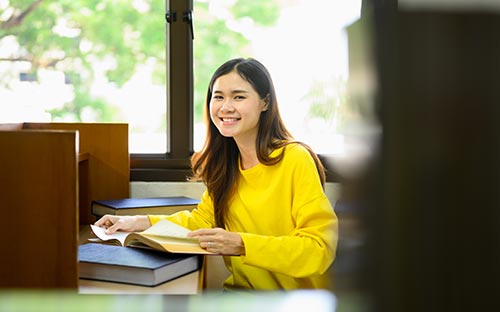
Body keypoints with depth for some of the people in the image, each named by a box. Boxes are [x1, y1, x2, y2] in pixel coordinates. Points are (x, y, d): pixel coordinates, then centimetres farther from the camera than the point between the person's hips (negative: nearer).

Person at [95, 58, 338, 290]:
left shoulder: (295, 160, -16)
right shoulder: (226, 162, 7)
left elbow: (320, 248, -20)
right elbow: (204, 219, 12)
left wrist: (241, 244, -31)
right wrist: (142, 222, -3)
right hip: (241, 287, 6)